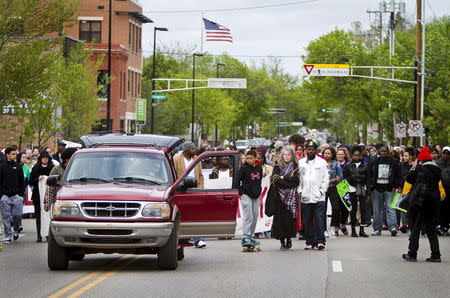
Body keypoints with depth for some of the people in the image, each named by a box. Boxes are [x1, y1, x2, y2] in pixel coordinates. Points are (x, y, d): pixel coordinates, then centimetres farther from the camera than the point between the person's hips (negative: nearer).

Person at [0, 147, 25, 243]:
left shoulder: (18, 167, 9)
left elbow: (22, 182, 12)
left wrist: (21, 194, 3)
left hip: (16, 195, 1)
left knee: (18, 215, -6)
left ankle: (16, 230, 21)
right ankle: (8, 236, 8)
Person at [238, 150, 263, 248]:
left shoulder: (259, 168, 7)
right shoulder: (244, 168, -8)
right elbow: (237, 181, -5)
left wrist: (258, 191, 13)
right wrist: (241, 193, -9)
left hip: (256, 196, 6)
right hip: (246, 196, -6)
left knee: (255, 217, 9)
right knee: (248, 217, -12)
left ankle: (250, 237, 18)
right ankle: (245, 238, -12)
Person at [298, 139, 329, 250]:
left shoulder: (322, 162, 7)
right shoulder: (301, 162, 12)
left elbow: (326, 179, 6)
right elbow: (297, 178, 12)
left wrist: (322, 191, -4)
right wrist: (300, 191, 0)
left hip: (319, 198, -2)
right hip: (305, 198, 2)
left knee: (319, 219, -9)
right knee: (307, 221, 3)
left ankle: (320, 241, -10)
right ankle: (310, 242, 9)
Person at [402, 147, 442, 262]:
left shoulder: (420, 169, -11)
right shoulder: (437, 170, 5)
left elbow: (409, 179, -2)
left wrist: (413, 168, 10)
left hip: (419, 201, -5)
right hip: (434, 202, 5)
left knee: (415, 228, 3)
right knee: (431, 229, 11)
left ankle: (412, 254, 5)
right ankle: (436, 255, 5)